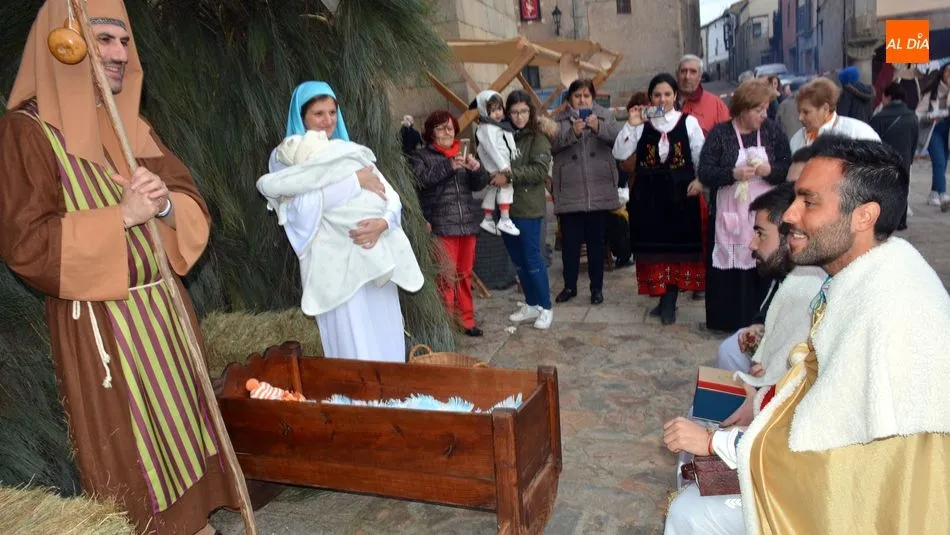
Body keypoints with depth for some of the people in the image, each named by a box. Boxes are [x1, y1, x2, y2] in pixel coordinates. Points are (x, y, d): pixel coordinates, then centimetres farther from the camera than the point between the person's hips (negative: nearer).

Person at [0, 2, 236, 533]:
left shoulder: (136, 128, 11)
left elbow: (195, 208, 8)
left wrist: (166, 205, -14)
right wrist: (121, 215, -20)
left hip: (165, 313, 6)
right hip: (100, 326, -6)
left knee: (180, 425, 14)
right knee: (129, 450, 4)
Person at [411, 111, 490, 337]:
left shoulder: (463, 154, 19)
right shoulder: (421, 156, 3)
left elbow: (480, 184, 10)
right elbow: (422, 179, -15)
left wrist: (476, 169, -11)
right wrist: (449, 166, -25)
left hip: (467, 224, 5)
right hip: (441, 226, -5)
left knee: (465, 275, 11)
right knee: (447, 276, -6)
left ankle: (466, 320, 22)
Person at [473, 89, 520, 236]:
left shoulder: (502, 125, 18)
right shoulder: (487, 128, -14)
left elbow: (510, 147, 24)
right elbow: (492, 148, -22)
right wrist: (502, 166, -26)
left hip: (503, 165, 10)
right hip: (496, 167, -10)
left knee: (493, 190, 14)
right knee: (506, 186, -17)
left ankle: (488, 220, 24)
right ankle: (505, 220, -17)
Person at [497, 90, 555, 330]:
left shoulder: (538, 138, -4)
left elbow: (540, 170, -16)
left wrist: (510, 176, -19)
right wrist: (493, 174, -6)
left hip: (528, 209, -5)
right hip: (506, 208, 6)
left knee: (532, 258, -1)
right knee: (518, 260, 13)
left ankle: (545, 308, 13)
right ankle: (531, 305, 27)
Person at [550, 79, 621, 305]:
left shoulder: (605, 115, 9)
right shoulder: (559, 119, 8)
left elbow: (617, 138, -6)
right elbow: (552, 145, -7)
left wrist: (599, 127, -22)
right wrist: (572, 132, -20)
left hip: (599, 191, 0)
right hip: (569, 192, 0)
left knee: (596, 241, 7)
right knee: (569, 241, 6)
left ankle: (597, 287, 18)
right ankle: (569, 286, 21)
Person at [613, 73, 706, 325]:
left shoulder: (689, 122, 2)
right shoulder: (641, 124, 3)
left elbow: (702, 156, 4)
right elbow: (619, 154, -5)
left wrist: (700, 180, -10)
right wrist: (630, 125, -14)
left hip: (680, 194, -1)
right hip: (648, 194, 1)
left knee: (677, 245, 0)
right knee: (654, 246, 4)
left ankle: (668, 302, 8)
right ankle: (666, 299, 16)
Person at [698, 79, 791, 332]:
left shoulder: (772, 130, 7)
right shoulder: (720, 133, 1)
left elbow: (789, 169, 5)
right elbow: (704, 173, -6)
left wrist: (770, 170, -14)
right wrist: (734, 174, -20)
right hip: (731, 215, -2)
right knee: (731, 269, -2)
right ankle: (731, 321, 11)